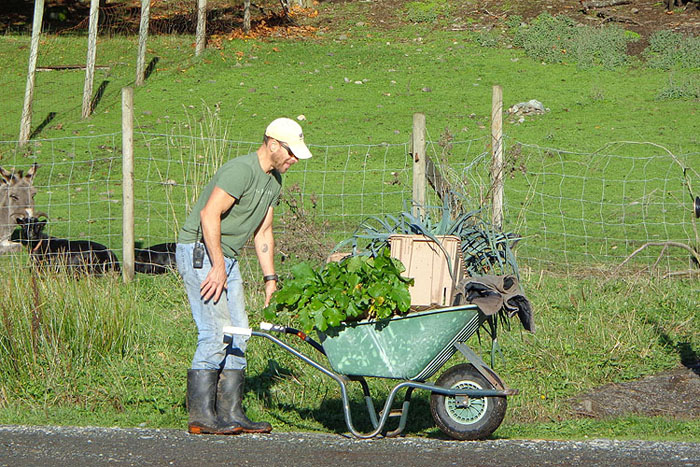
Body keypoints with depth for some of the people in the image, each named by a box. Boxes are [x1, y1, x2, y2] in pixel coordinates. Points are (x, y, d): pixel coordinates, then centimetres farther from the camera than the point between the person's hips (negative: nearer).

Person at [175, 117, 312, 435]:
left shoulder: (273, 181, 12)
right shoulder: (242, 170, -19)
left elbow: (262, 232, 19)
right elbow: (209, 214, -26)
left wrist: (270, 278, 13)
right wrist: (218, 267, -25)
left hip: (226, 257, 10)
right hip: (199, 252, -10)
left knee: (237, 334, 6)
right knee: (215, 333, -14)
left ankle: (231, 412, 8)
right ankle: (201, 417, -12)